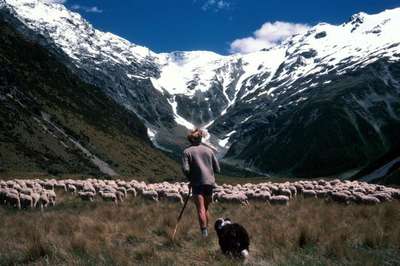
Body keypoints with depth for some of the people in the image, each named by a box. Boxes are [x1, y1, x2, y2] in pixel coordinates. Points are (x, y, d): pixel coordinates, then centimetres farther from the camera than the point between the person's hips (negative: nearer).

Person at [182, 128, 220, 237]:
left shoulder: (187, 151, 1)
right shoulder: (209, 150, 11)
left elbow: (185, 169, -10)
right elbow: (217, 169, 8)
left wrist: (190, 179, 6)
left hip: (197, 183, -4)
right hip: (210, 182, 4)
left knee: (201, 210, -8)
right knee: (205, 209, 17)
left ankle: (204, 233, -20)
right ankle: (206, 231, 24)